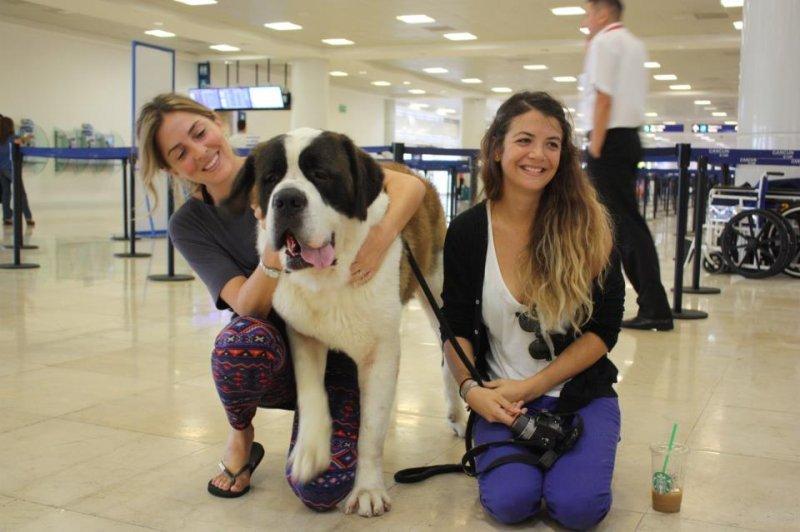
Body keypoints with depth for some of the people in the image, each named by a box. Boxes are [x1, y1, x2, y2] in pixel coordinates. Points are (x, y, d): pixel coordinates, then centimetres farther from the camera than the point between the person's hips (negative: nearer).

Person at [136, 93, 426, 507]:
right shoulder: (190, 225, -6)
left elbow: (410, 184, -16)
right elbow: (250, 308, -20)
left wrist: (382, 235, -36)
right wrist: (274, 251, -39)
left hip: (338, 351, -1)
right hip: (277, 361, 1)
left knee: (321, 490, -21)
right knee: (242, 338, -36)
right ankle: (240, 436, -2)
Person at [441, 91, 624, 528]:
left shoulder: (586, 227, -9)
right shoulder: (466, 232, -5)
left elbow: (604, 329, -6)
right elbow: (456, 328, 2)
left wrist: (532, 386, -13)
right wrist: (471, 389, -16)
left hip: (579, 392, 0)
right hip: (502, 395, 1)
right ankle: (509, 451, 12)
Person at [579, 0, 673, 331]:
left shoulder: (604, 41, -7)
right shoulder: (633, 44, 20)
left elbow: (603, 96, -16)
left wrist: (595, 148, -18)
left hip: (610, 138, -10)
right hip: (629, 137, 10)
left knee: (627, 223, -11)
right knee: (617, 220, 14)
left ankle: (655, 310, -12)